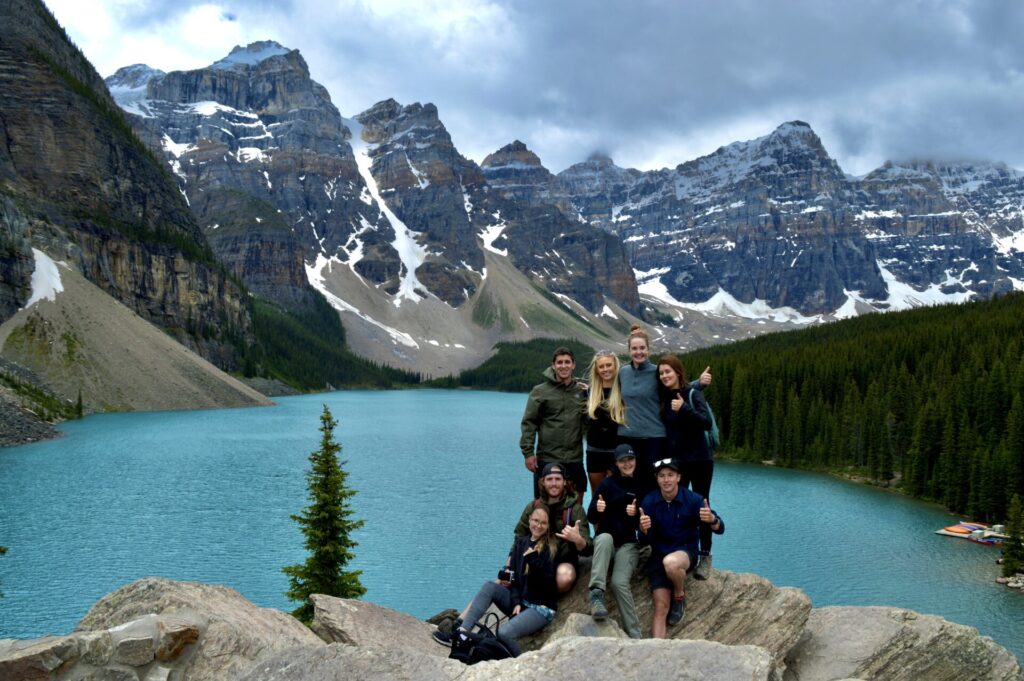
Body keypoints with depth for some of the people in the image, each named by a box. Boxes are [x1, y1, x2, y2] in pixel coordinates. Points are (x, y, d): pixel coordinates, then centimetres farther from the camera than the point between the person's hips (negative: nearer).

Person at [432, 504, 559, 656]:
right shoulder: (521, 543, 7)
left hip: (541, 607, -6)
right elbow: (513, 576, 2)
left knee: (505, 632, -30)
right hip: (519, 600, 6)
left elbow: (547, 582, -15)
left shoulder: (551, 548, -7)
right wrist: (516, 602, -12)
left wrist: (533, 559, -25)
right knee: (489, 587, -18)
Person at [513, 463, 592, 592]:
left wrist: (577, 539, -37)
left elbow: (587, 550, -13)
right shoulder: (533, 506, 4)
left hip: (564, 561, -2)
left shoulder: (574, 509, -6)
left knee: (565, 579, -36)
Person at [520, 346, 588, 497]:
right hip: (547, 459, -2)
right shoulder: (540, 391, -1)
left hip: (574, 459, 3)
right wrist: (528, 452, -8)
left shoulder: (582, 391, 7)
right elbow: (529, 423, -3)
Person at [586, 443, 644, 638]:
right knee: (605, 538, -37)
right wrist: (597, 509, -20)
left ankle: (634, 636, -21)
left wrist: (636, 515, -14)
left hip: (629, 543, 0)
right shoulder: (607, 484, 6)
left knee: (619, 582, -25)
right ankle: (597, 594, -42)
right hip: (605, 540, 1)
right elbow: (591, 518, 3)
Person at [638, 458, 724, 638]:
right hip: (658, 555, 2)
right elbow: (644, 541, -5)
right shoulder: (649, 502, -6)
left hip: (686, 551, -2)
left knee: (671, 562, -36)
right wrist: (643, 530, -29)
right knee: (661, 606, -13)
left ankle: (680, 596, -6)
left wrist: (712, 519, -32)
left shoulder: (693, 500, -10)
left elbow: (720, 529, -8)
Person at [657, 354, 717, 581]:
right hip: (675, 460, 4)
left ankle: (705, 556, 10)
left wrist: (684, 409, -30)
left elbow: (707, 423, -21)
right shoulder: (663, 398, 6)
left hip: (699, 460, -4)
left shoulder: (693, 394, -9)